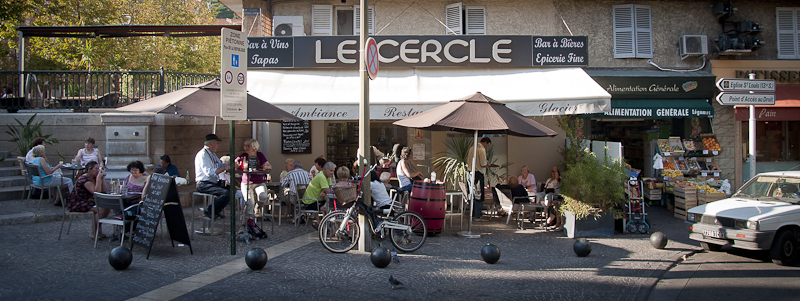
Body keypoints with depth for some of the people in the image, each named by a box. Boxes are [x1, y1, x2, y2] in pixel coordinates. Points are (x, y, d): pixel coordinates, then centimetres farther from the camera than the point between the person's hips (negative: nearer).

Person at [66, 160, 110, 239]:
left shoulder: (94, 178, 7)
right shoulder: (84, 179, -20)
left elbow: (105, 190, 1)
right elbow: (96, 192, -31)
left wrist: (103, 177, -6)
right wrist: (98, 178, -29)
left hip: (88, 201, 9)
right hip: (75, 204, -9)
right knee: (101, 210, -24)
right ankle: (93, 233, -11)